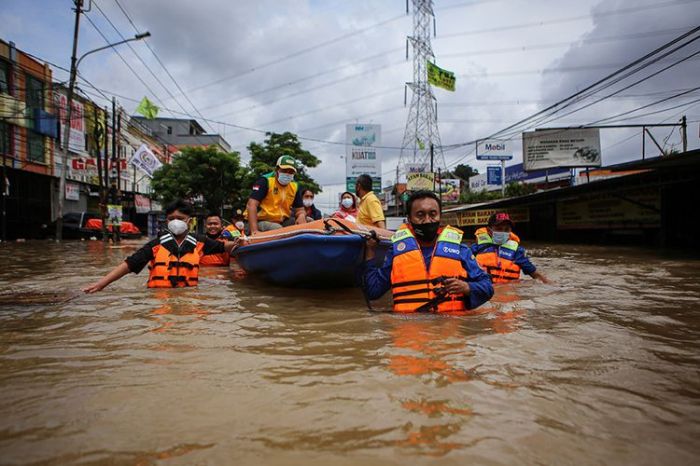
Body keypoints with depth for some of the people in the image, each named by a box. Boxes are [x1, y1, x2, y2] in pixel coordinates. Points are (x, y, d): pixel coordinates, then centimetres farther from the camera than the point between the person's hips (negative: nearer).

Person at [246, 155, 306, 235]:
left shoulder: (295, 187, 7)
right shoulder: (265, 181, -11)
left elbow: (300, 209, 12)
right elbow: (251, 205, -21)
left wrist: (301, 215, -16)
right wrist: (254, 230, -31)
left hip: (281, 223, 6)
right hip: (261, 222, -6)